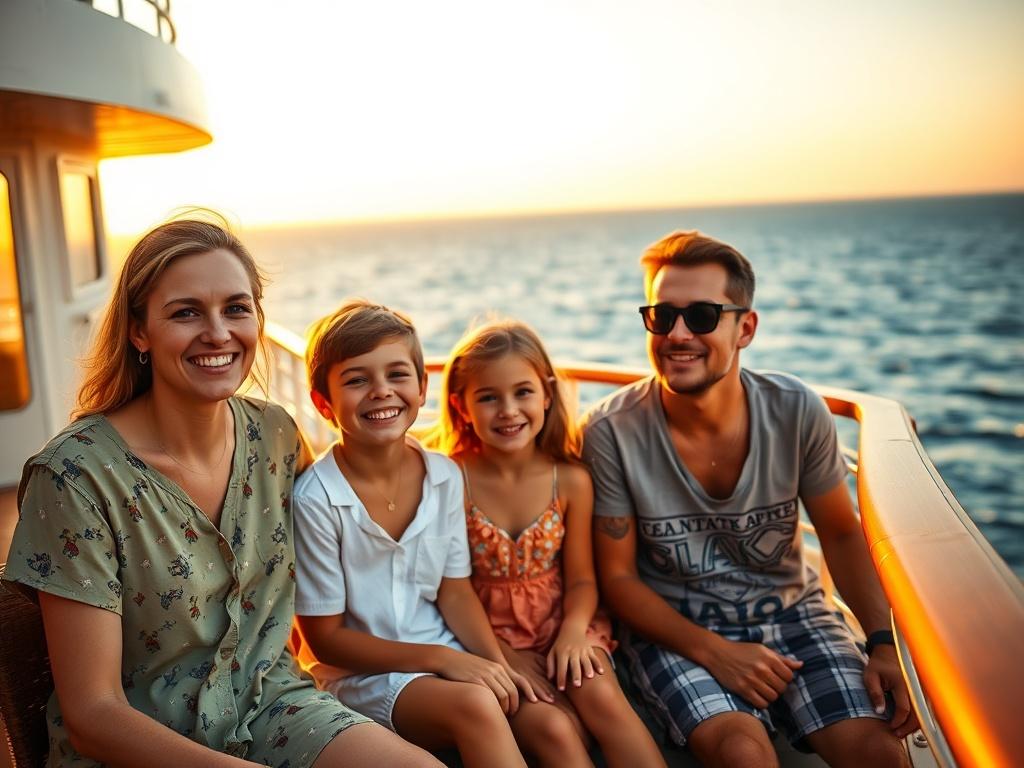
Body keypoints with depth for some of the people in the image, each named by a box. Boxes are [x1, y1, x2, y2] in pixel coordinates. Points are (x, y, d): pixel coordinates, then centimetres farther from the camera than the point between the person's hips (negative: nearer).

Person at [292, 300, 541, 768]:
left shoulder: (445, 476, -4)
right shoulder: (315, 500, -19)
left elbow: (454, 590, 5)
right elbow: (326, 638, -11)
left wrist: (498, 664, -12)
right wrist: (441, 658, -18)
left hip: (445, 655, 5)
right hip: (357, 672, -4)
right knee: (475, 706, -29)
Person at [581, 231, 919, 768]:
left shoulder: (798, 412, -11)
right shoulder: (611, 431, -18)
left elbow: (841, 534, 4)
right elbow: (618, 576, -9)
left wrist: (883, 642, -7)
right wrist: (713, 652, -18)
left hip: (790, 610, 3)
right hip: (672, 624, -2)